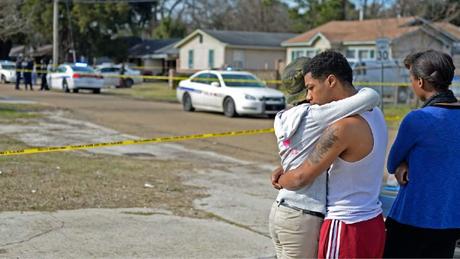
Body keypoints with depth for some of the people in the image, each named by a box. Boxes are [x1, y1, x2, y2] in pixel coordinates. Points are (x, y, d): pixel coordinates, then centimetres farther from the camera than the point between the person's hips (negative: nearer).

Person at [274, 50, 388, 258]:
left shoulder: (344, 127, -23)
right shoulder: (374, 114, 5)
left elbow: (301, 178, -19)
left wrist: (280, 180, 5)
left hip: (345, 228, -9)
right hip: (373, 223, 9)